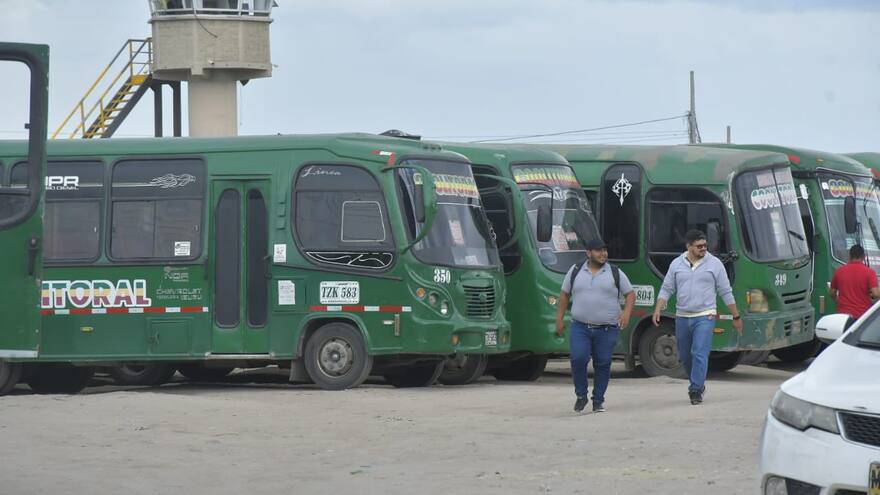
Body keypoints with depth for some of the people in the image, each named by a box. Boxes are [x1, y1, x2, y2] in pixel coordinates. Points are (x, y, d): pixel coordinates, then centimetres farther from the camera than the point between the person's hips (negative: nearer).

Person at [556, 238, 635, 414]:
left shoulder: (615, 273, 4)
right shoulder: (575, 271, 7)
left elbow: (630, 294, 7)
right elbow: (564, 295, 14)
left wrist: (626, 312, -10)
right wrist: (559, 318, 8)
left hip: (607, 329, 0)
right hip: (580, 327, 0)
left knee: (603, 364, 0)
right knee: (578, 359, -15)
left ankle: (598, 401, 13)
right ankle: (581, 395, 4)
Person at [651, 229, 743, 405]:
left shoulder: (714, 264, 0)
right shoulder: (676, 265, 6)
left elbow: (726, 293, 4)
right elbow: (666, 289, 7)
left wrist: (736, 317, 5)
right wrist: (658, 309, -8)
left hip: (704, 318, -4)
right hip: (682, 317, 4)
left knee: (700, 354, -15)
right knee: (684, 357, 12)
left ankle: (696, 390, -13)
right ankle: (698, 384, 32)